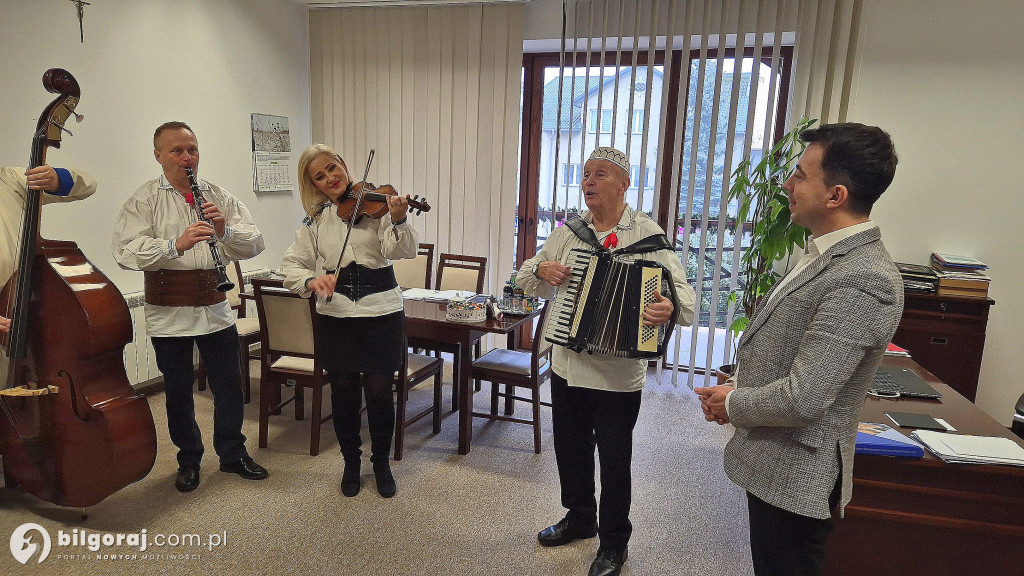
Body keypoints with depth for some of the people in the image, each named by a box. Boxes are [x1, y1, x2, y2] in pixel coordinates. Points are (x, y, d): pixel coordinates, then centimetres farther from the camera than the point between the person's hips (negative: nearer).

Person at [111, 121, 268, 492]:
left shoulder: (220, 197, 7)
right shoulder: (143, 200, -2)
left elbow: (255, 244, 0)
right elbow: (126, 252, -15)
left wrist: (225, 230, -19)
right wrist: (176, 244, -29)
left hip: (215, 307, 2)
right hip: (168, 312, -2)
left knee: (229, 384, 8)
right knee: (178, 390, 9)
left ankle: (232, 454, 27)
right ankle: (189, 460, 28)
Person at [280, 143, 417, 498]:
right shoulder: (314, 220, 7)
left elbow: (404, 251, -16)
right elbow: (291, 266, 6)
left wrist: (398, 220, -36)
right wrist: (311, 281, -15)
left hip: (382, 312, -2)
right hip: (335, 315, 3)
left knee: (379, 390, 3)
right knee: (344, 391, 10)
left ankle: (382, 463, 26)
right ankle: (351, 463, 32)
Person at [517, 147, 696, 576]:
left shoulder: (647, 235, -9)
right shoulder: (568, 231, 7)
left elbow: (683, 293, -16)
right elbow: (525, 278, 13)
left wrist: (670, 307, -39)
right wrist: (541, 269, -10)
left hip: (618, 374, -5)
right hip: (566, 364, 5)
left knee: (614, 459, 9)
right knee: (570, 448, 19)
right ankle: (579, 518, 43)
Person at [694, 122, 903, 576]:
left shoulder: (863, 282, -27)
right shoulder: (827, 253, 5)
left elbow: (802, 399, -28)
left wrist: (732, 404, -11)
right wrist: (736, 386, 1)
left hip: (795, 476, -9)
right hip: (773, 464, 9)